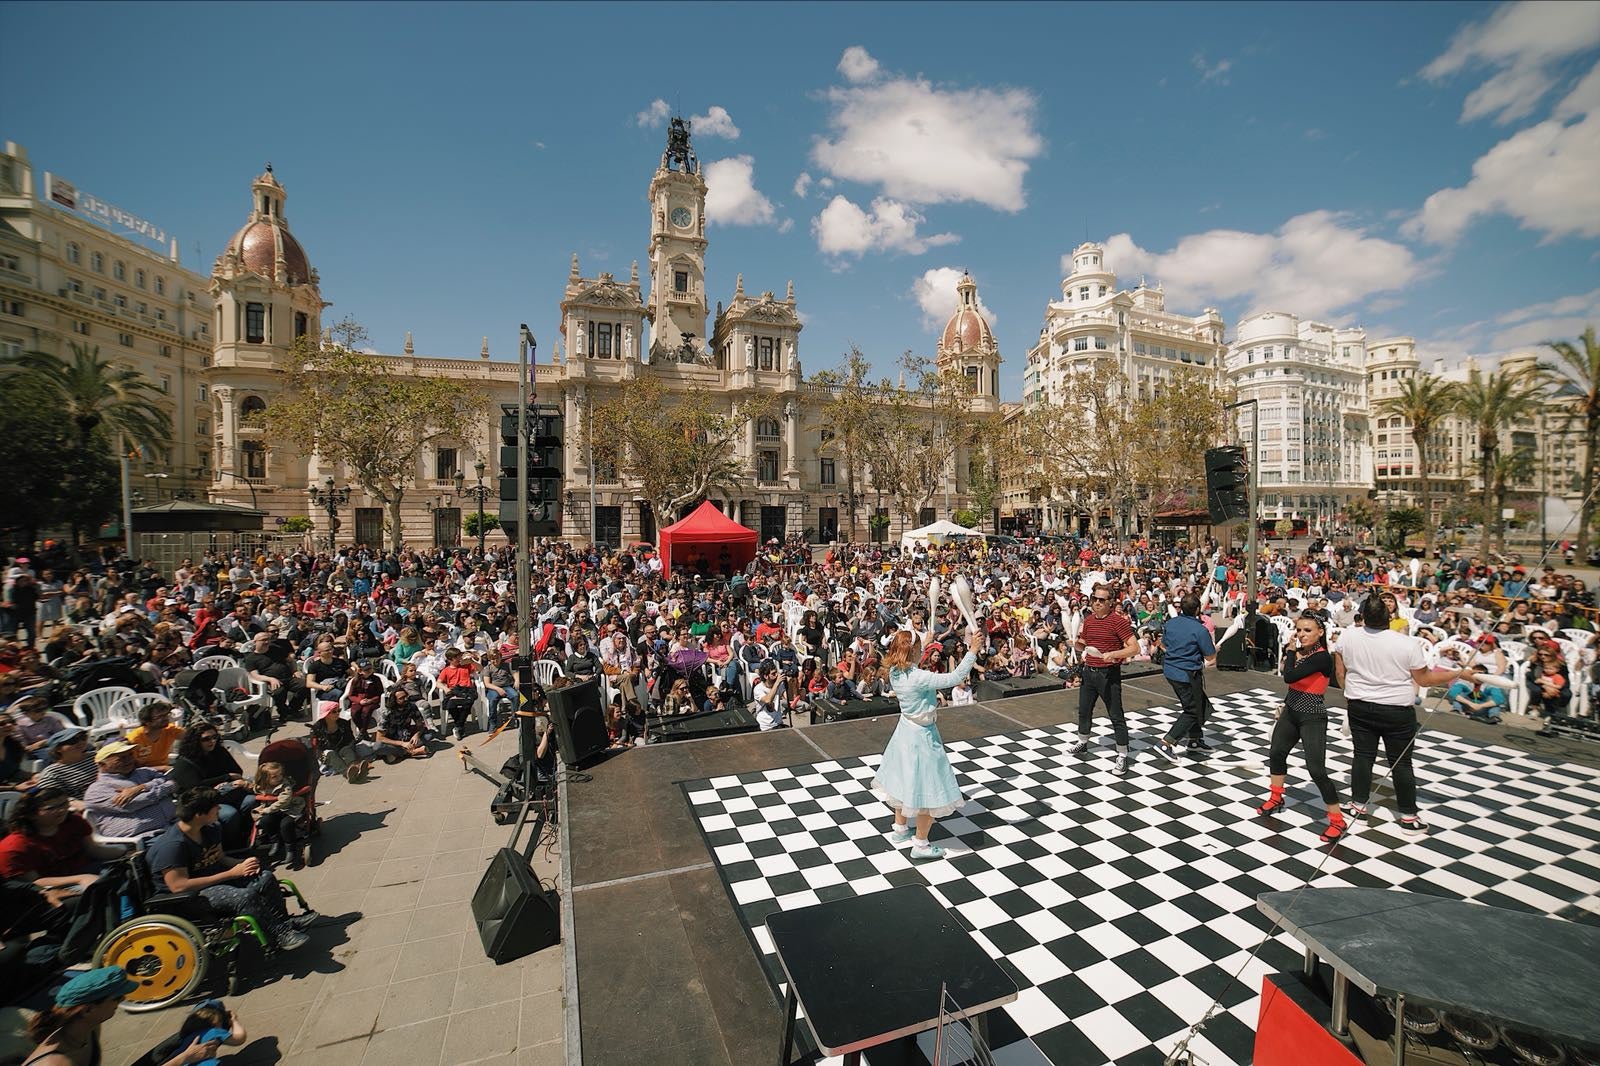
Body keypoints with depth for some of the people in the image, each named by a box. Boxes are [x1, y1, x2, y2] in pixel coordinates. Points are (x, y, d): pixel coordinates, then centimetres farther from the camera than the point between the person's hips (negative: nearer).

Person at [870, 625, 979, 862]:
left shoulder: (895, 672, -7)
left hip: (906, 728, 9)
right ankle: (921, 845, 21)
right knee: (927, 789, 7)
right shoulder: (919, 678, -31)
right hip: (922, 736, -9)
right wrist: (972, 649, -26)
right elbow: (955, 677, -33)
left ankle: (900, 829, 42)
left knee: (906, 780, 25)